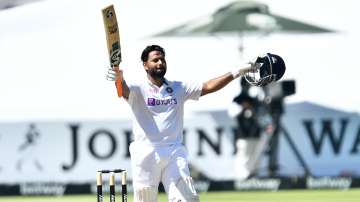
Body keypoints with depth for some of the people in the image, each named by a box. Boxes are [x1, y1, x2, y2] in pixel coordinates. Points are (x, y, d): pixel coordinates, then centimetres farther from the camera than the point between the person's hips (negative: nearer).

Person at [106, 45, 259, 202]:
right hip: (146, 152, -2)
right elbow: (124, 90, -18)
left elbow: (208, 87, 8)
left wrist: (236, 73, -4)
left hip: (174, 153, 2)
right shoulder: (139, 89, 4)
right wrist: (119, 79, -44)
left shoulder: (179, 88, 15)